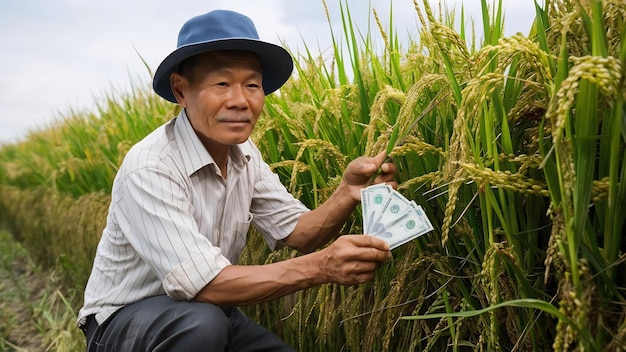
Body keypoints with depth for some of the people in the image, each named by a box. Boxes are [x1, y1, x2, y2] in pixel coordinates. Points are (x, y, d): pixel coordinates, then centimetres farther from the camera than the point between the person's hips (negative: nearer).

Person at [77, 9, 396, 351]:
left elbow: (296, 232, -6)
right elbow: (202, 284, -33)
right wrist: (320, 266, -39)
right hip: (124, 320, -6)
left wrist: (348, 193, -25)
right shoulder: (150, 169, -28)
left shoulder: (244, 153, -5)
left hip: (207, 310, 6)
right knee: (201, 323, -34)